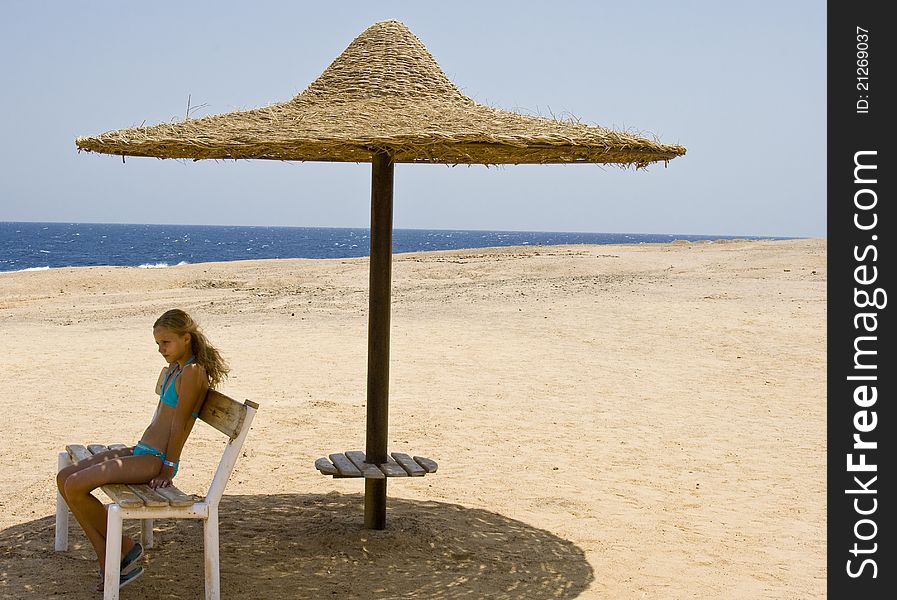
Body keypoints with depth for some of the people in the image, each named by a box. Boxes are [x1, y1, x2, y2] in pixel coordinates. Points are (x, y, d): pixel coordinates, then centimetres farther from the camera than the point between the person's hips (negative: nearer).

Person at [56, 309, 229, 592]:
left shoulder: (192, 371, -16)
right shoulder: (175, 368, 15)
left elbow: (179, 422, -16)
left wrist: (168, 469, -15)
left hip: (154, 461, -11)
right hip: (142, 452, 11)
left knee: (76, 486, -20)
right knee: (65, 478, 4)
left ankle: (125, 548, -1)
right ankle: (109, 565, 1)